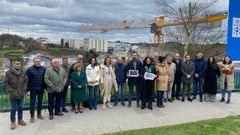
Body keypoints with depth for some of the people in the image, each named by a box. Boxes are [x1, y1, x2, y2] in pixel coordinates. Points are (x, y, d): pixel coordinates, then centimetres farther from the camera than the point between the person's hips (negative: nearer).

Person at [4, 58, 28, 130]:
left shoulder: (23, 72, 0)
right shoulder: (8, 73, -8)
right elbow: (5, 83, -7)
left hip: (21, 94, 3)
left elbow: (26, 81, 6)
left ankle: (20, 120, 30)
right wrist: (11, 91, -14)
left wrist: (23, 90, -5)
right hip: (13, 95, -3)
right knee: (13, 109, 6)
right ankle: (13, 122, 21)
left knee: (20, 108, 14)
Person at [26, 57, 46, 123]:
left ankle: (39, 114, 29)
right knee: (32, 103, 6)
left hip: (41, 89, 3)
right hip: (33, 89, -3)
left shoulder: (43, 69, 0)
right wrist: (28, 89, -10)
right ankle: (32, 116, 18)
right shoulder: (30, 69, -8)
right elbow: (27, 80, -7)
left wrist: (45, 87, 2)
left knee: (40, 102, 14)